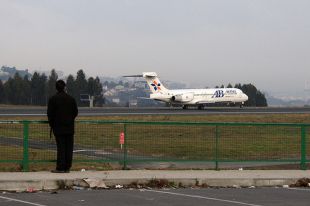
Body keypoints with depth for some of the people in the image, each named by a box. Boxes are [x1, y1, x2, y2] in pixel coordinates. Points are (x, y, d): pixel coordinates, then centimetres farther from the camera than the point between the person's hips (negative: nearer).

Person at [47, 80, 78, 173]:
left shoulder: (53, 99, -7)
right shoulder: (71, 99, 3)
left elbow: (50, 114, -6)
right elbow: (75, 112, 7)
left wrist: (52, 124, 8)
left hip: (58, 128, -3)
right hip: (69, 128, 3)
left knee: (61, 147, -3)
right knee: (69, 148, 5)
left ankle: (60, 168, -5)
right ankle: (67, 167, 7)